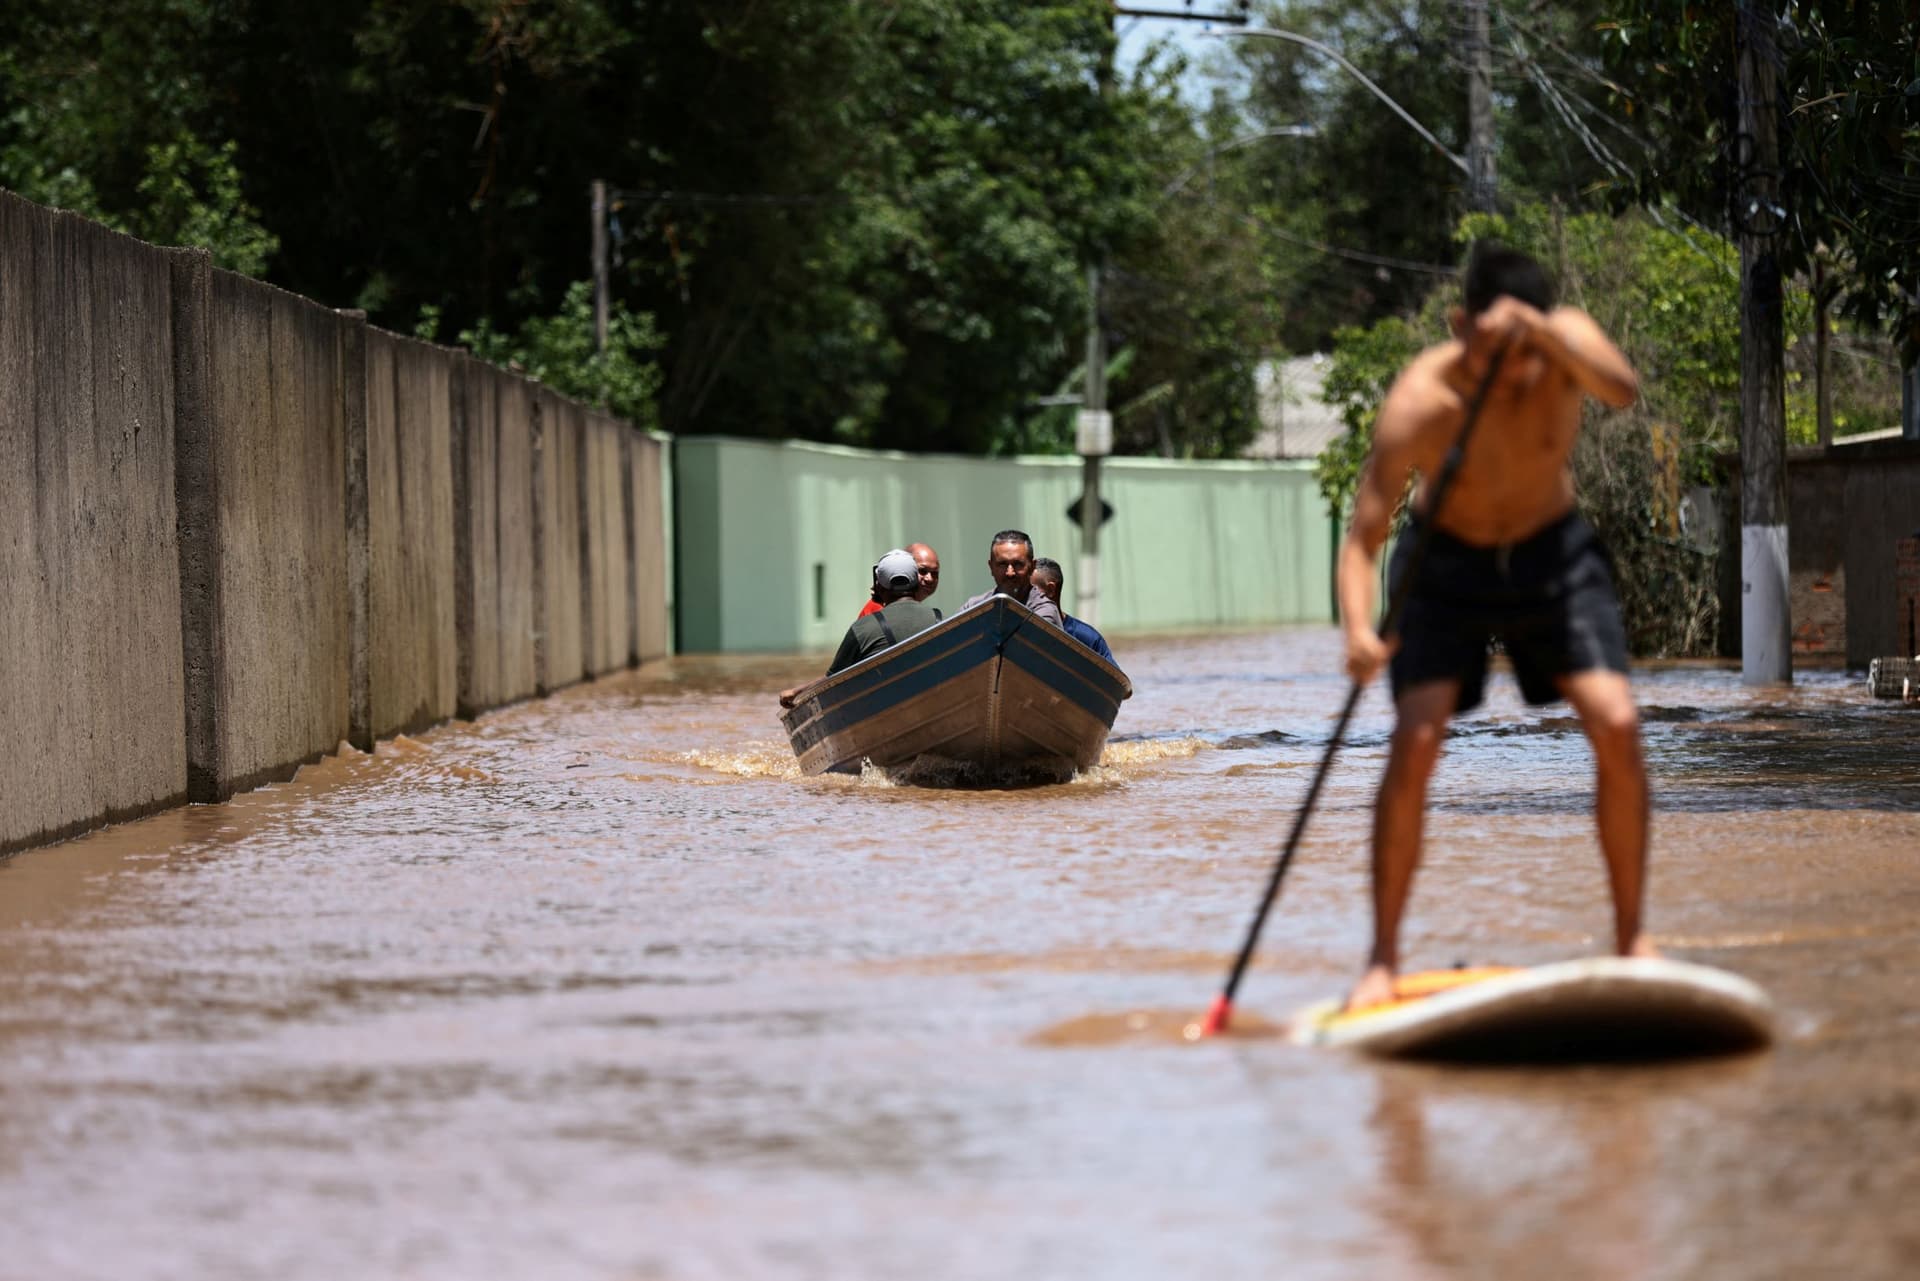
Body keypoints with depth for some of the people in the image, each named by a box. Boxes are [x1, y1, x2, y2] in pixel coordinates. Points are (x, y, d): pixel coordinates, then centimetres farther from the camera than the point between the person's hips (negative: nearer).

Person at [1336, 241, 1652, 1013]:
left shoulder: (1568, 340, -22)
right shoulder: (1420, 403, -28)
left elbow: (1622, 391, -44)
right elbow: (1362, 538, -28)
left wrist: (1540, 334, -57)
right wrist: (1359, 630, -46)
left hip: (1552, 553, 2)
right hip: (1445, 562, -2)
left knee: (1616, 726, -15)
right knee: (1415, 740, -19)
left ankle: (1631, 936, 0)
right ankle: (1382, 957, -7)